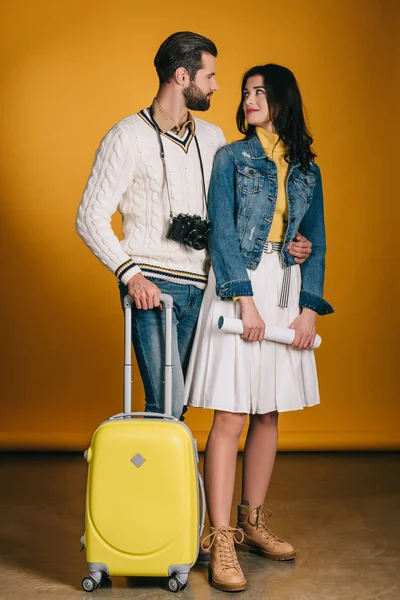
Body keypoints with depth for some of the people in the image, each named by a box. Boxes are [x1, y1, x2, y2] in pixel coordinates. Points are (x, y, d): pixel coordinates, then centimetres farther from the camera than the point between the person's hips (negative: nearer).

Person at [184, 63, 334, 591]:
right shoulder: (232, 157, 3)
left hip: (287, 292, 4)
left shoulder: (307, 169, 13)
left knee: (269, 415, 9)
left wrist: (309, 308, -1)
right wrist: (245, 301, -16)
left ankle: (253, 524, 22)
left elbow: (316, 242, 11)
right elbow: (222, 231, -6)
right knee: (230, 418, -8)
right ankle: (221, 541, -2)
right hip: (237, 289, -4)